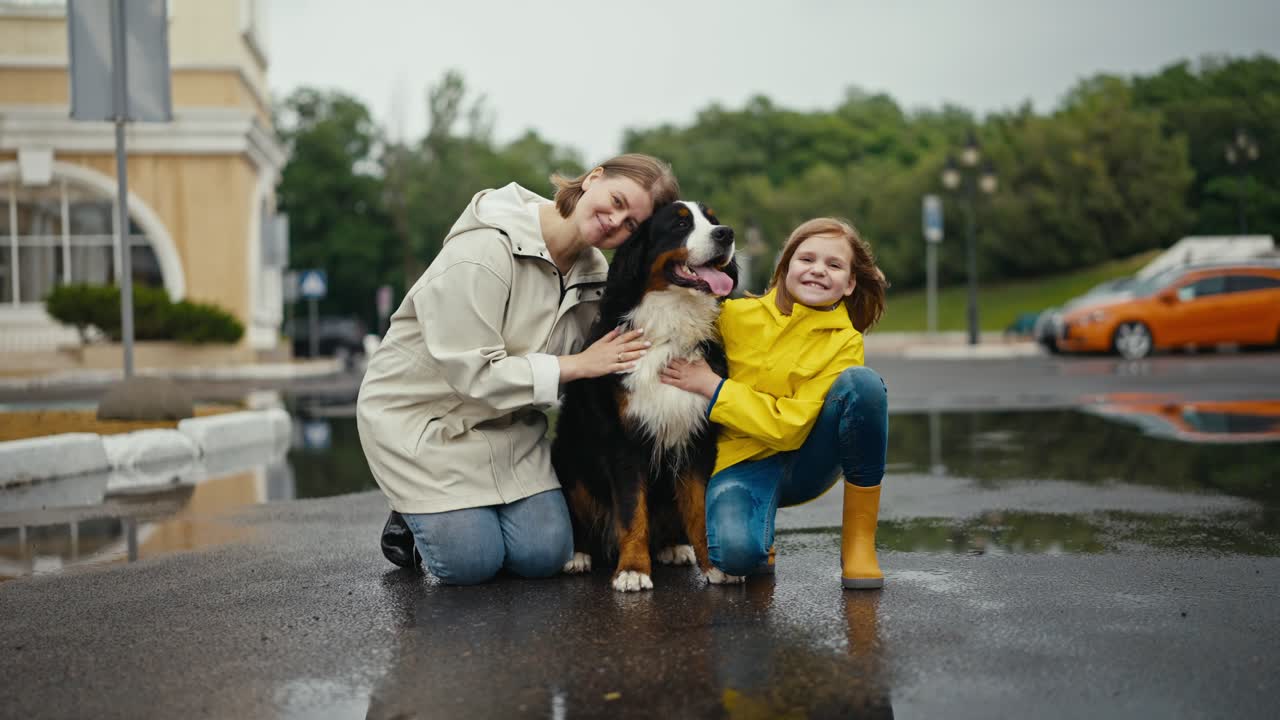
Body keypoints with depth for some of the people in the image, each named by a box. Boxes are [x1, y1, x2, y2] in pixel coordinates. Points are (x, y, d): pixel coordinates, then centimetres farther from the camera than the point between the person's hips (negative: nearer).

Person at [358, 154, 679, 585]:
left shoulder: (594, 271, -4)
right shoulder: (482, 251, -28)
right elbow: (473, 374, -29)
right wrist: (578, 365, -26)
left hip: (509, 419, 6)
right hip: (419, 415, -6)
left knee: (544, 556, -7)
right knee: (471, 564, -12)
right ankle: (411, 516, 19)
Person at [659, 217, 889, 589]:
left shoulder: (844, 342, -9)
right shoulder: (737, 315, -5)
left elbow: (791, 427, -17)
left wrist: (713, 387, -18)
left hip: (805, 461, 1)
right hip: (741, 459, -1)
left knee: (861, 382, -27)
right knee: (736, 551, -35)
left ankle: (859, 540, -16)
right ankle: (760, 544, 8)